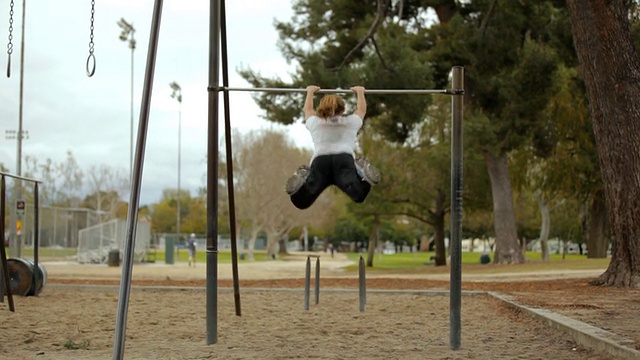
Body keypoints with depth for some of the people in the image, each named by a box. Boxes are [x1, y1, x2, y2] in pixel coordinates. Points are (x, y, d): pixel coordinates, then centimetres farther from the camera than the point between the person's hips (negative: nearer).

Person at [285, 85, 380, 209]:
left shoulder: (314, 122, 30)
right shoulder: (351, 122, 29)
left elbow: (308, 109, 52)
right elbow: (362, 109, 50)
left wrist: (310, 92, 68)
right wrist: (360, 92, 65)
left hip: (320, 161, 1)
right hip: (344, 160, 0)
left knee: (300, 201, -10)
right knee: (359, 194, -18)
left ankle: (303, 178, -38)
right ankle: (361, 173, -45)